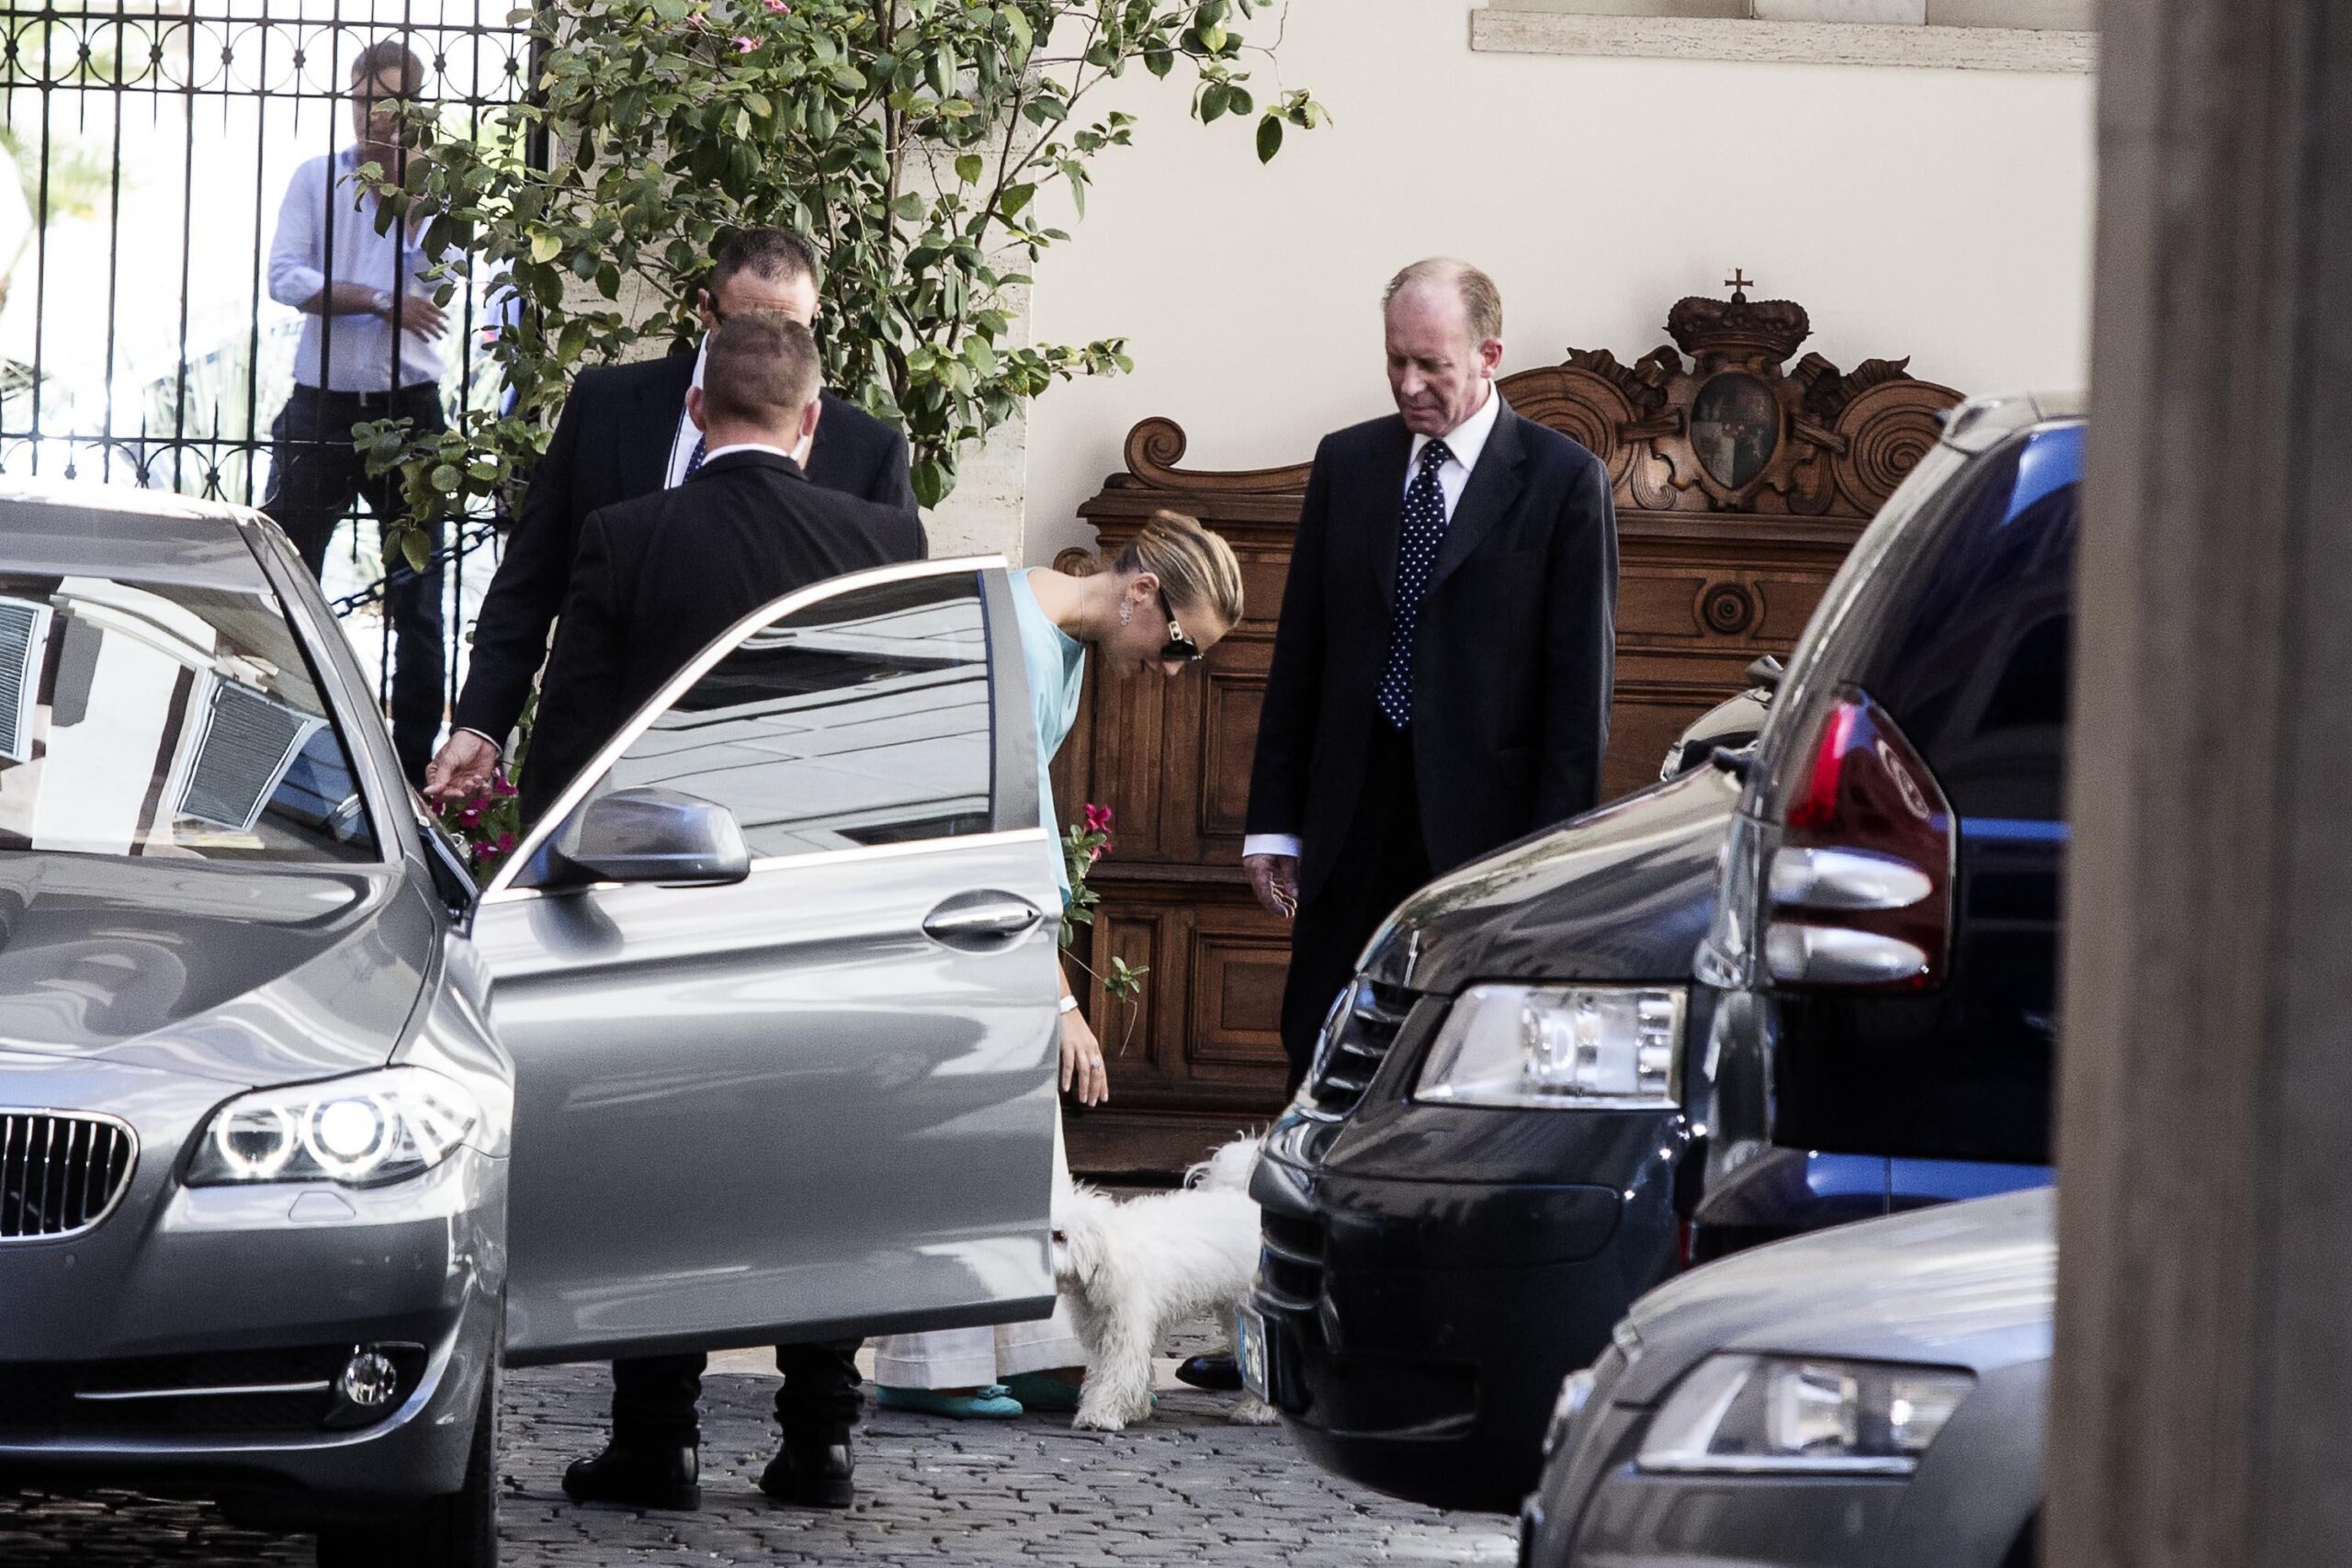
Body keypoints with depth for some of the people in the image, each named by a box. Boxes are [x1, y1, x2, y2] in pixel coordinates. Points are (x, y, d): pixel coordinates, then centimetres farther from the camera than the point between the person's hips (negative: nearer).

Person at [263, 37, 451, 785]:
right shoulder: (314, 179, 6)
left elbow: (436, 266, -14)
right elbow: (285, 278, -6)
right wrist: (379, 301, -15)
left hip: (408, 408, -1)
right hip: (323, 407, 1)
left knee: (417, 591, 3)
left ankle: (416, 756, 9)